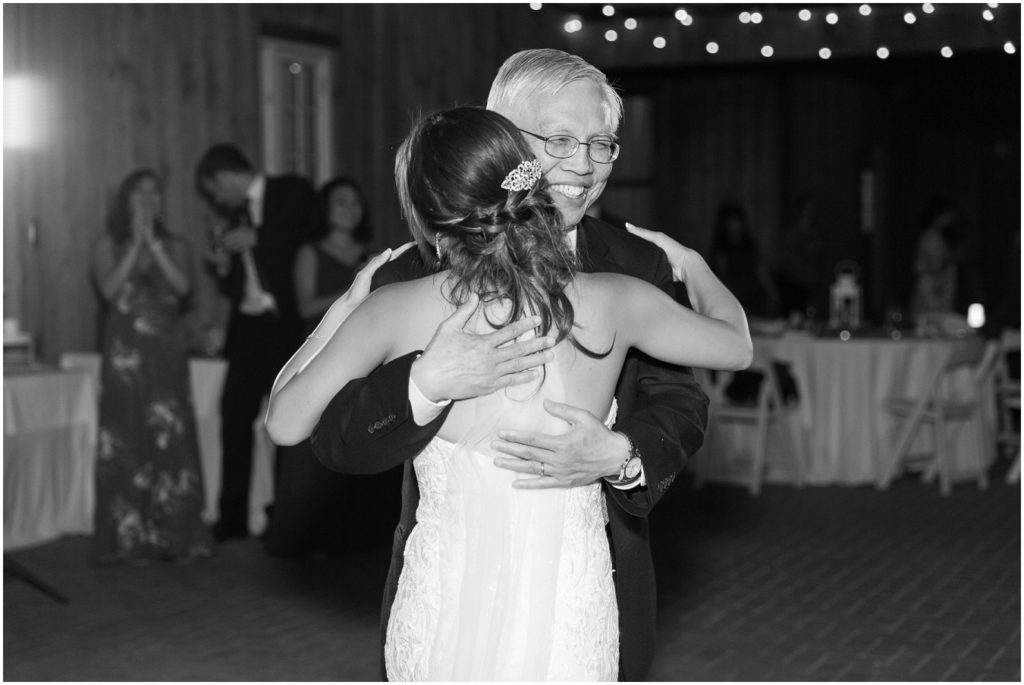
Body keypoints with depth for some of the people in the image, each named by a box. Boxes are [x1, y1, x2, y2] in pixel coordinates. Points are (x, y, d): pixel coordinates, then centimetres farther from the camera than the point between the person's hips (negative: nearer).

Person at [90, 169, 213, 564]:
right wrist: (136, 243, -9)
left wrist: (153, 243, -8)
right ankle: (130, 539, -1)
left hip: (167, 354, 2)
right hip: (125, 353, -1)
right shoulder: (109, 246, 7)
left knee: (172, 440, -3)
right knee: (127, 443, -4)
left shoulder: (175, 246, 12)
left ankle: (175, 535, 2)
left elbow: (183, 286, -5)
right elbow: (109, 289, -8)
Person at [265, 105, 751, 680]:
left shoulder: (397, 311, -11)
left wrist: (345, 305, 13)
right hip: (569, 628, 1)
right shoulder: (615, 303, -8)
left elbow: (284, 422, 2)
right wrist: (691, 265, 30)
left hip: (444, 620, 0)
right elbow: (738, 345, 11)